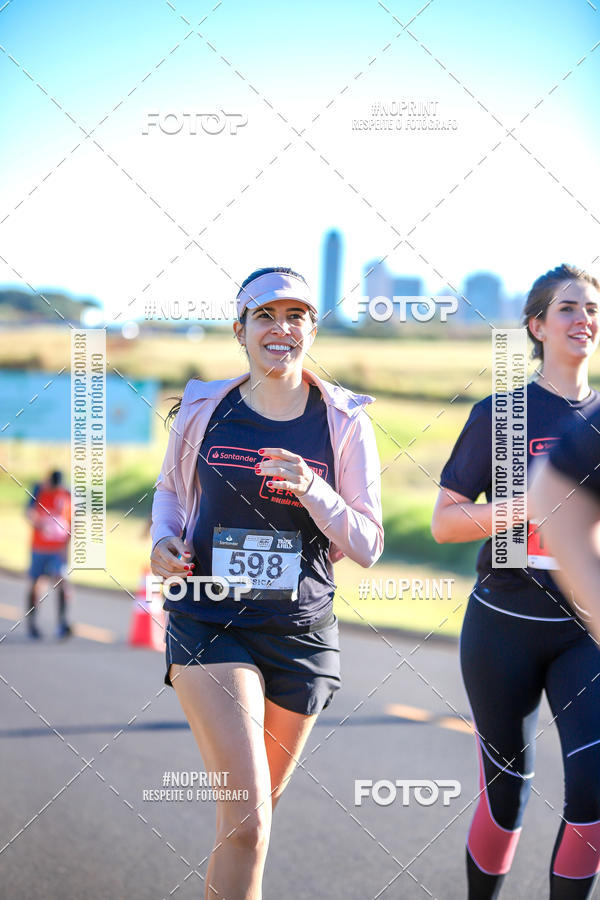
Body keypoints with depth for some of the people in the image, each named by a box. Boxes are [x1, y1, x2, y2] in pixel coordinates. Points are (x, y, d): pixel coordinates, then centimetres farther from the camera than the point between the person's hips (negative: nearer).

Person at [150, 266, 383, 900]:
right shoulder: (203, 411, 1)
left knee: (252, 815, 14)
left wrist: (312, 490, -18)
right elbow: (171, 489, 20)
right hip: (208, 622, -2)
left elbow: (367, 547, -1)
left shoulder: (343, 422, -1)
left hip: (300, 632, 2)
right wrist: (164, 540, -1)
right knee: (246, 820, -16)